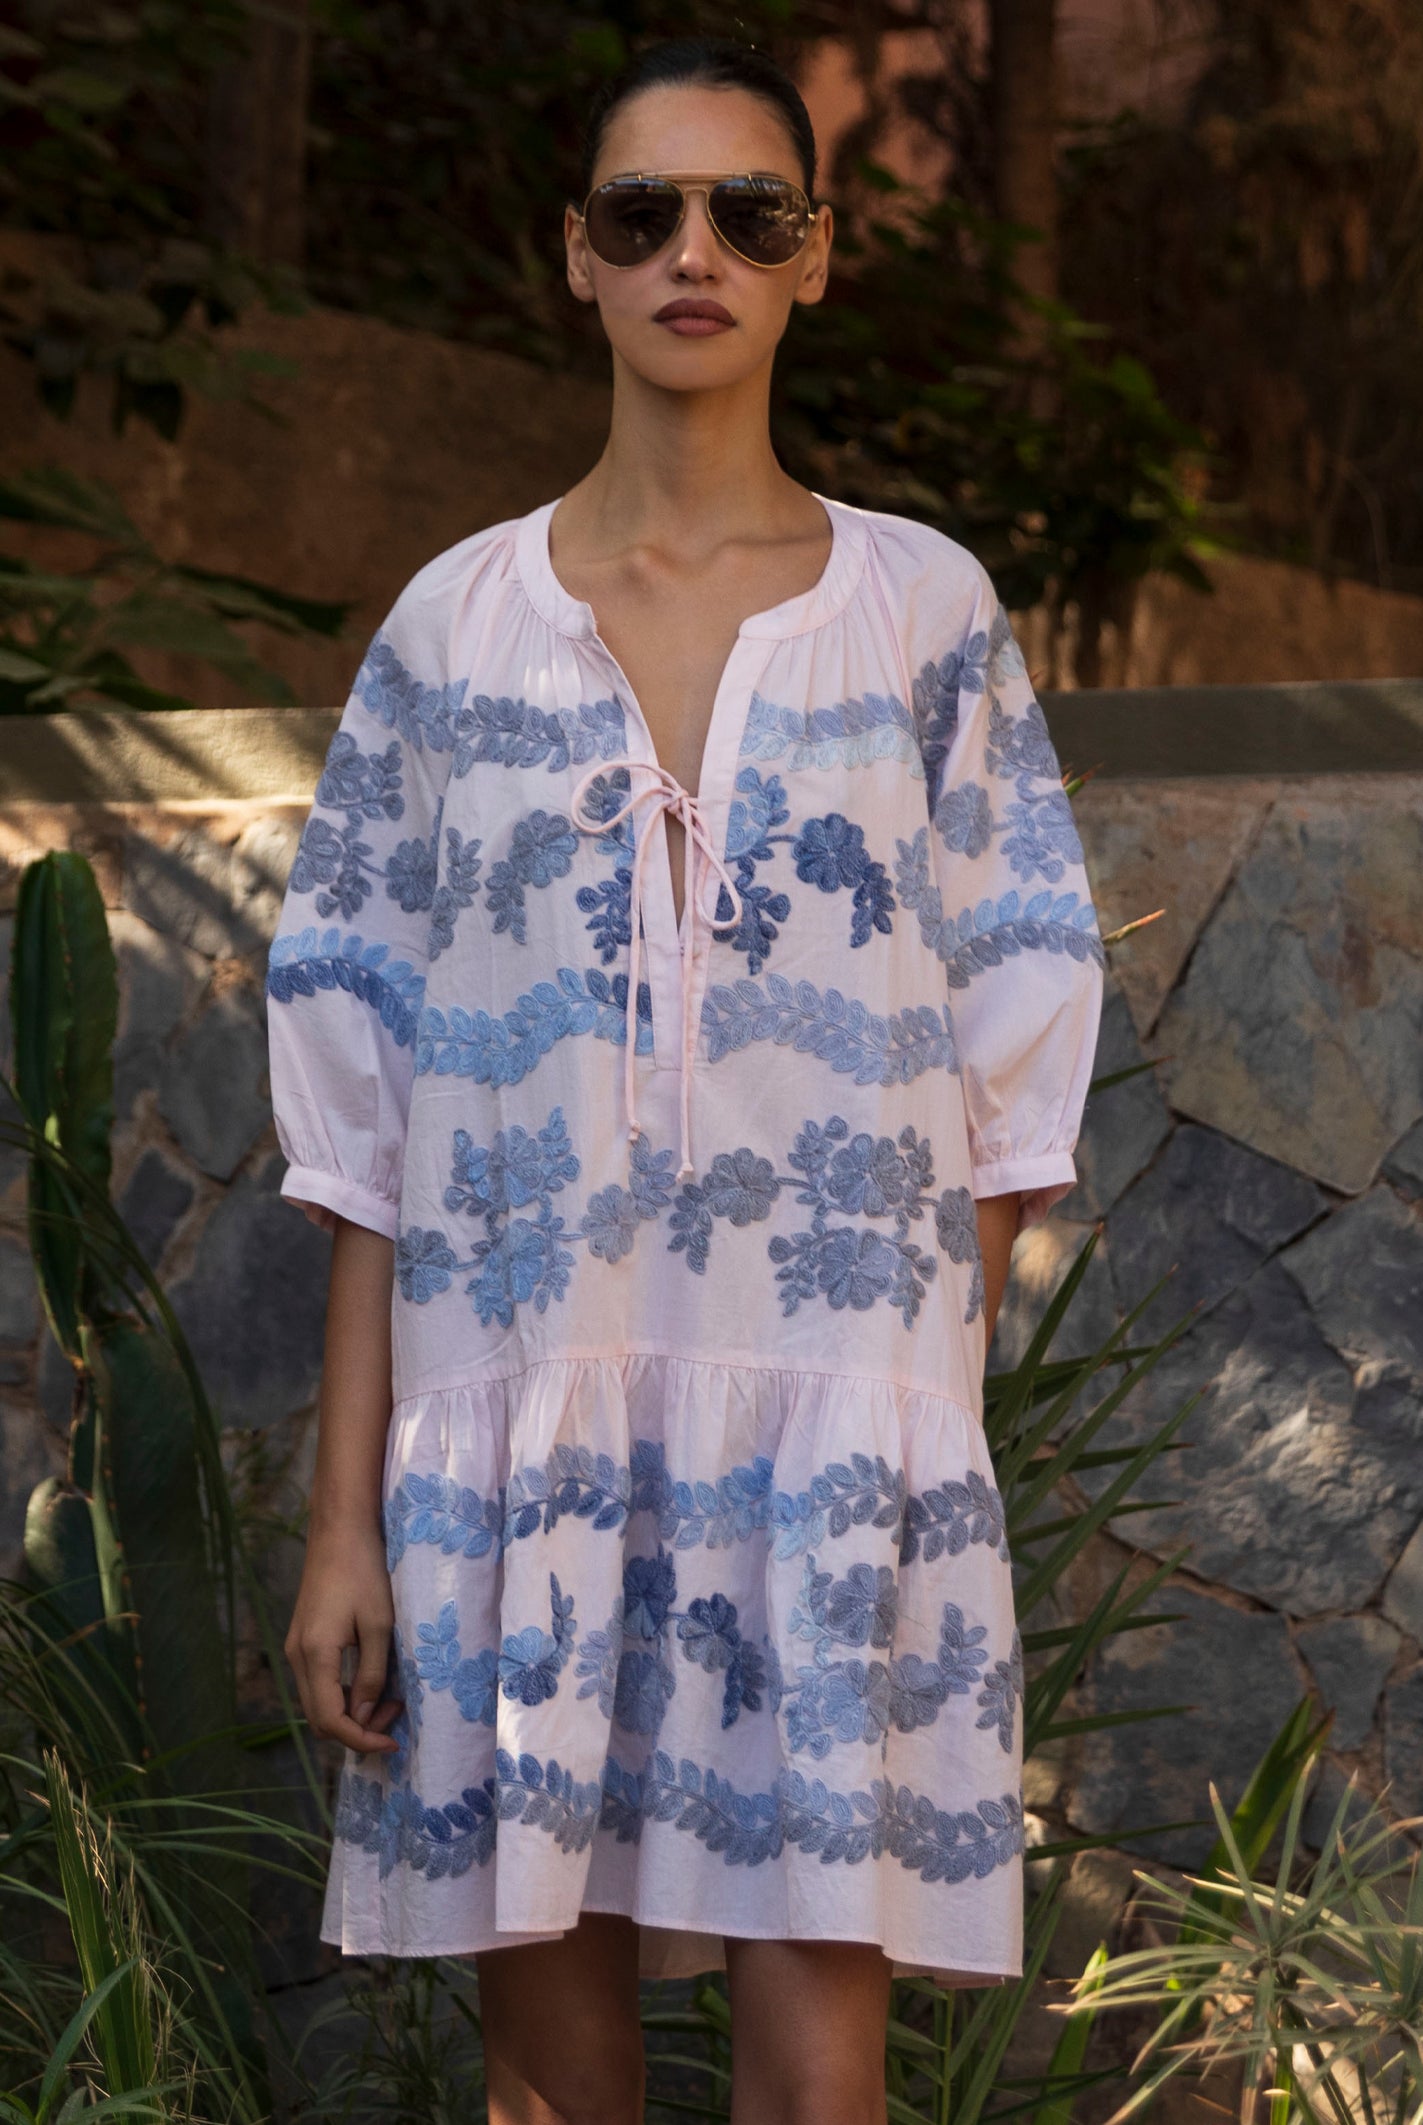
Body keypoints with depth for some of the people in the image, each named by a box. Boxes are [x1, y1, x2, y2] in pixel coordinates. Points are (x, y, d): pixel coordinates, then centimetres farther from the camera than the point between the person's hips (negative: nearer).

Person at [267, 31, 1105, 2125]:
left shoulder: (928, 614, 6)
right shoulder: (457, 623, 6)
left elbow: (1002, 1062, 6)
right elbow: (367, 1101, 5)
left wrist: (937, 1447, -1)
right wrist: (346, 1509, 0)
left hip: (839, 1434, -1)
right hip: (517, 1434, 1)